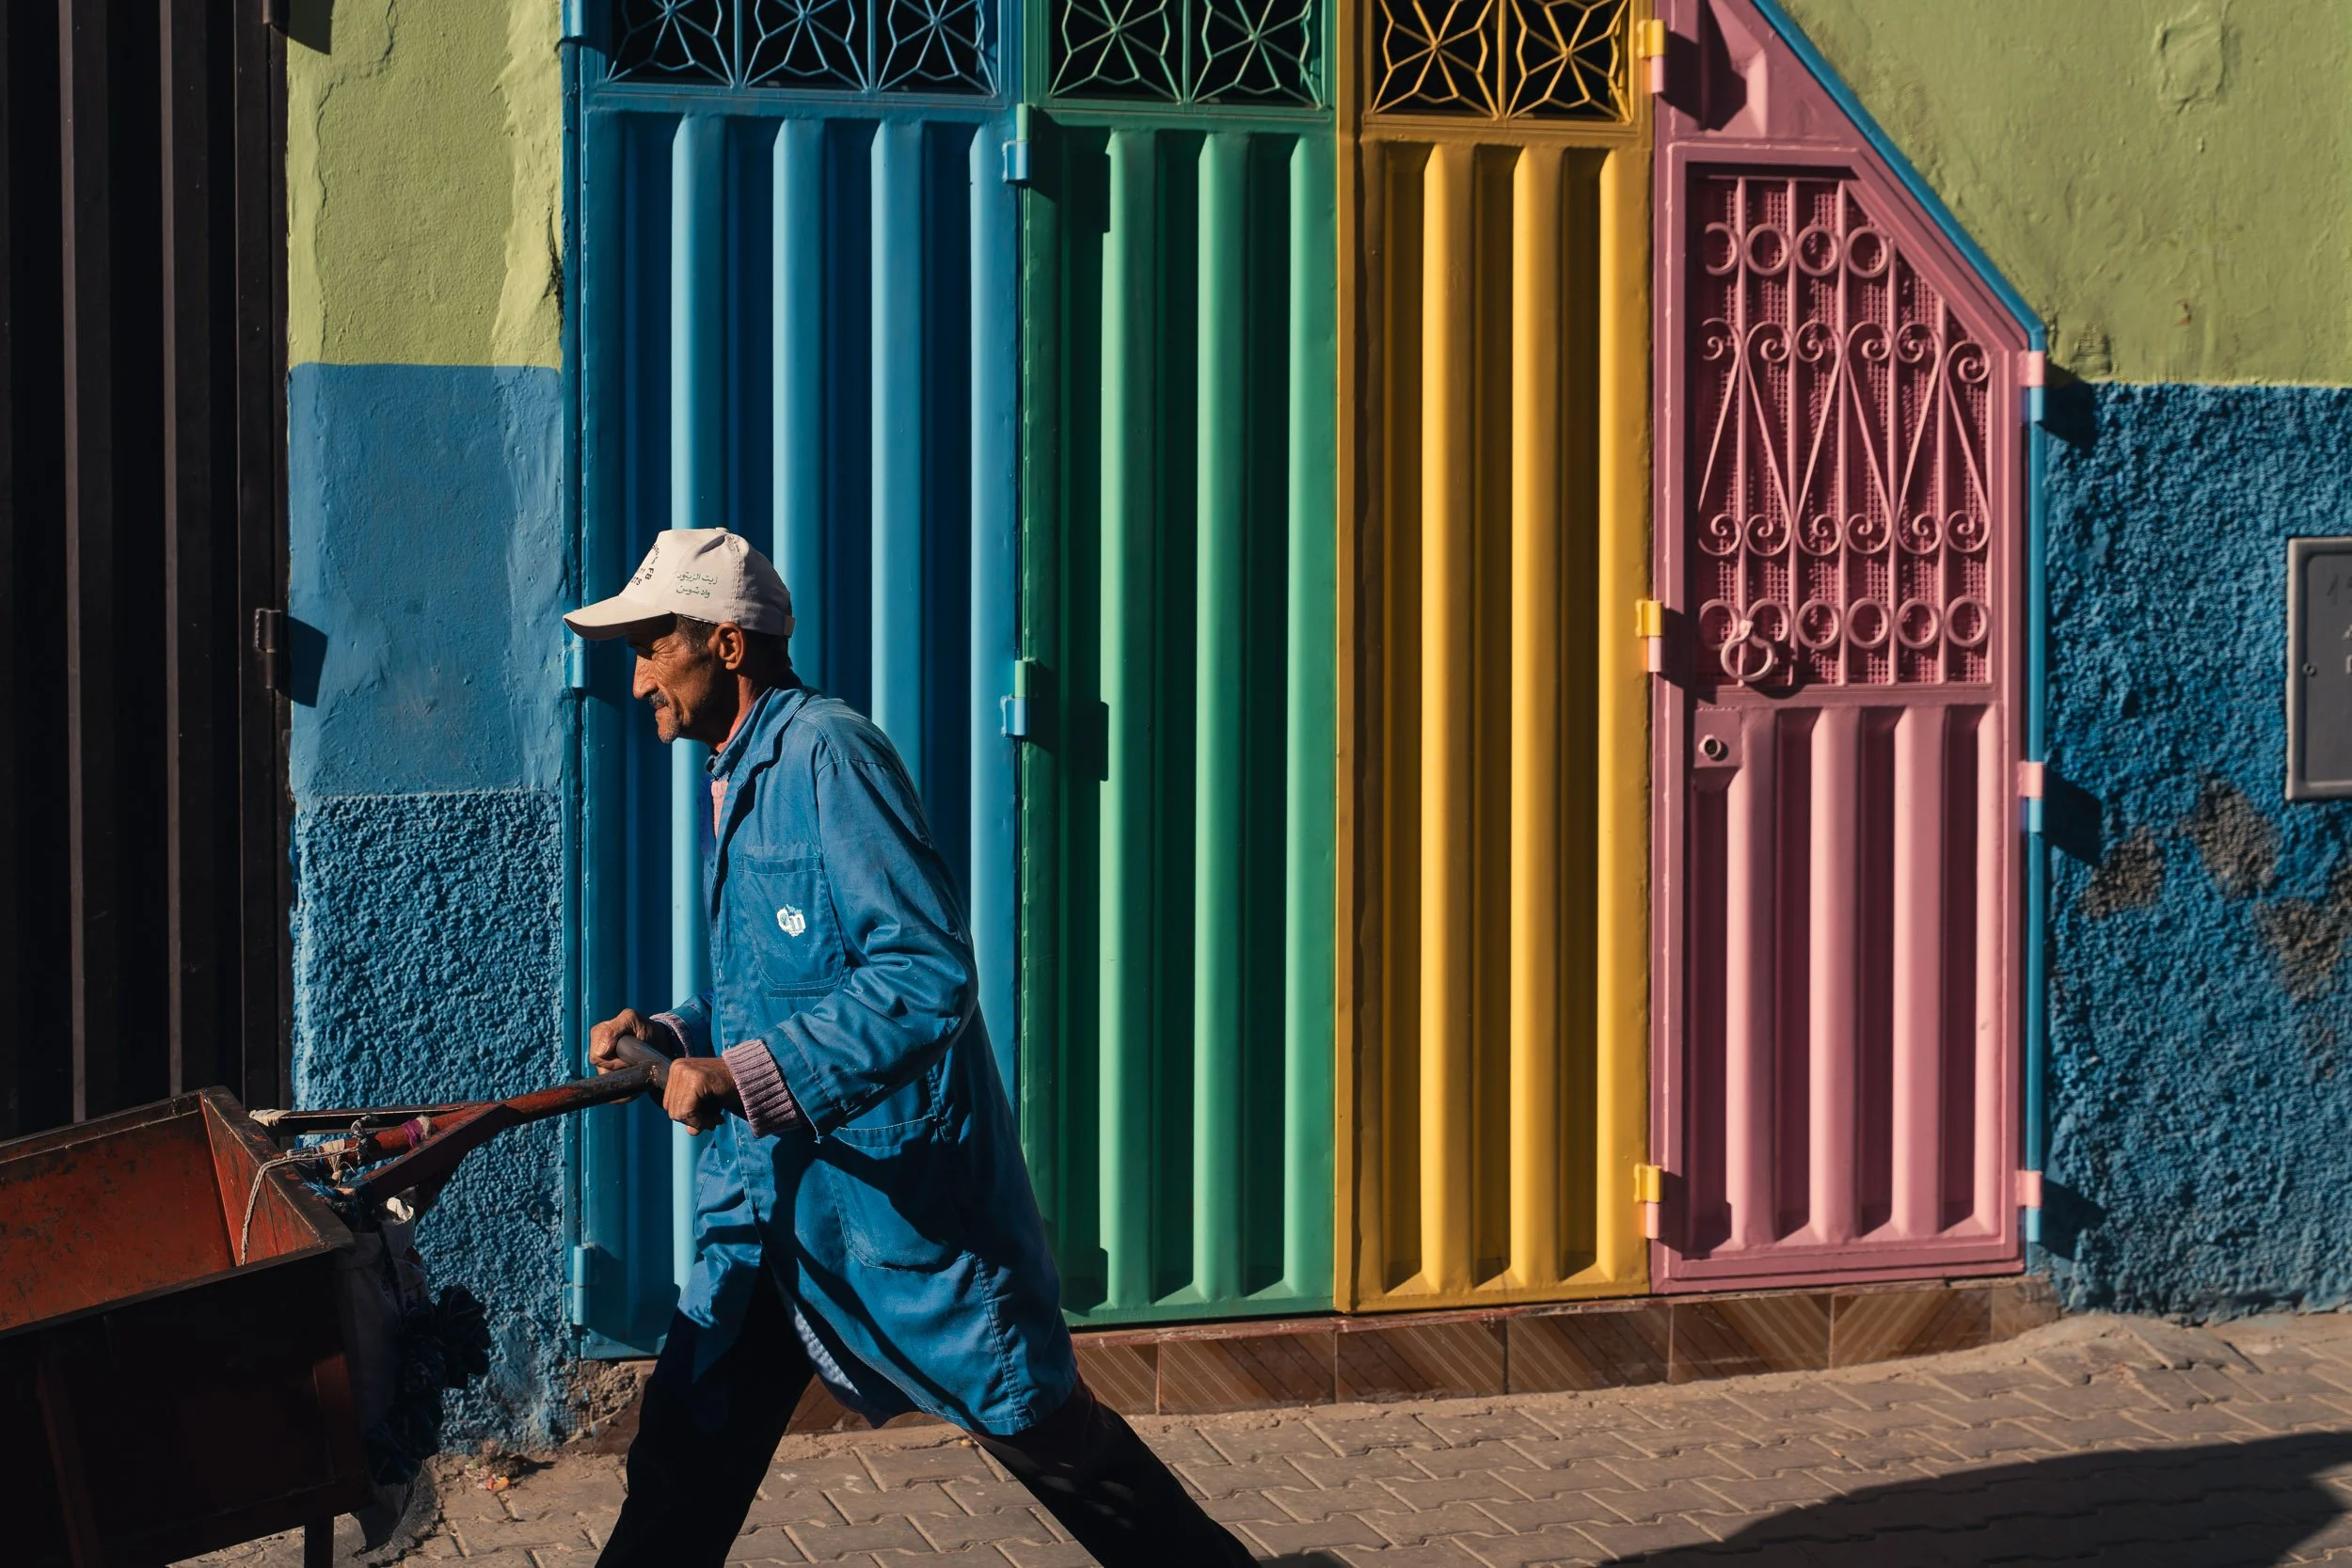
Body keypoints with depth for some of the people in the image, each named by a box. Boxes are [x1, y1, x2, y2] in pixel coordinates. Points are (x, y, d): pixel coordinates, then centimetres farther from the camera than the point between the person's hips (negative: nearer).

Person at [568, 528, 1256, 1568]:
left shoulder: (826, 753, -16)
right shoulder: (740, 780, 14)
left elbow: (927, 977, -24)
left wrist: (739, 1076, -24)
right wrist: (672, 1036, 6)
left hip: (897, 1195, -9)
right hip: (773, 1201, 9)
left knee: (1044, 1429, 4)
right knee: (682, 1459, 6)